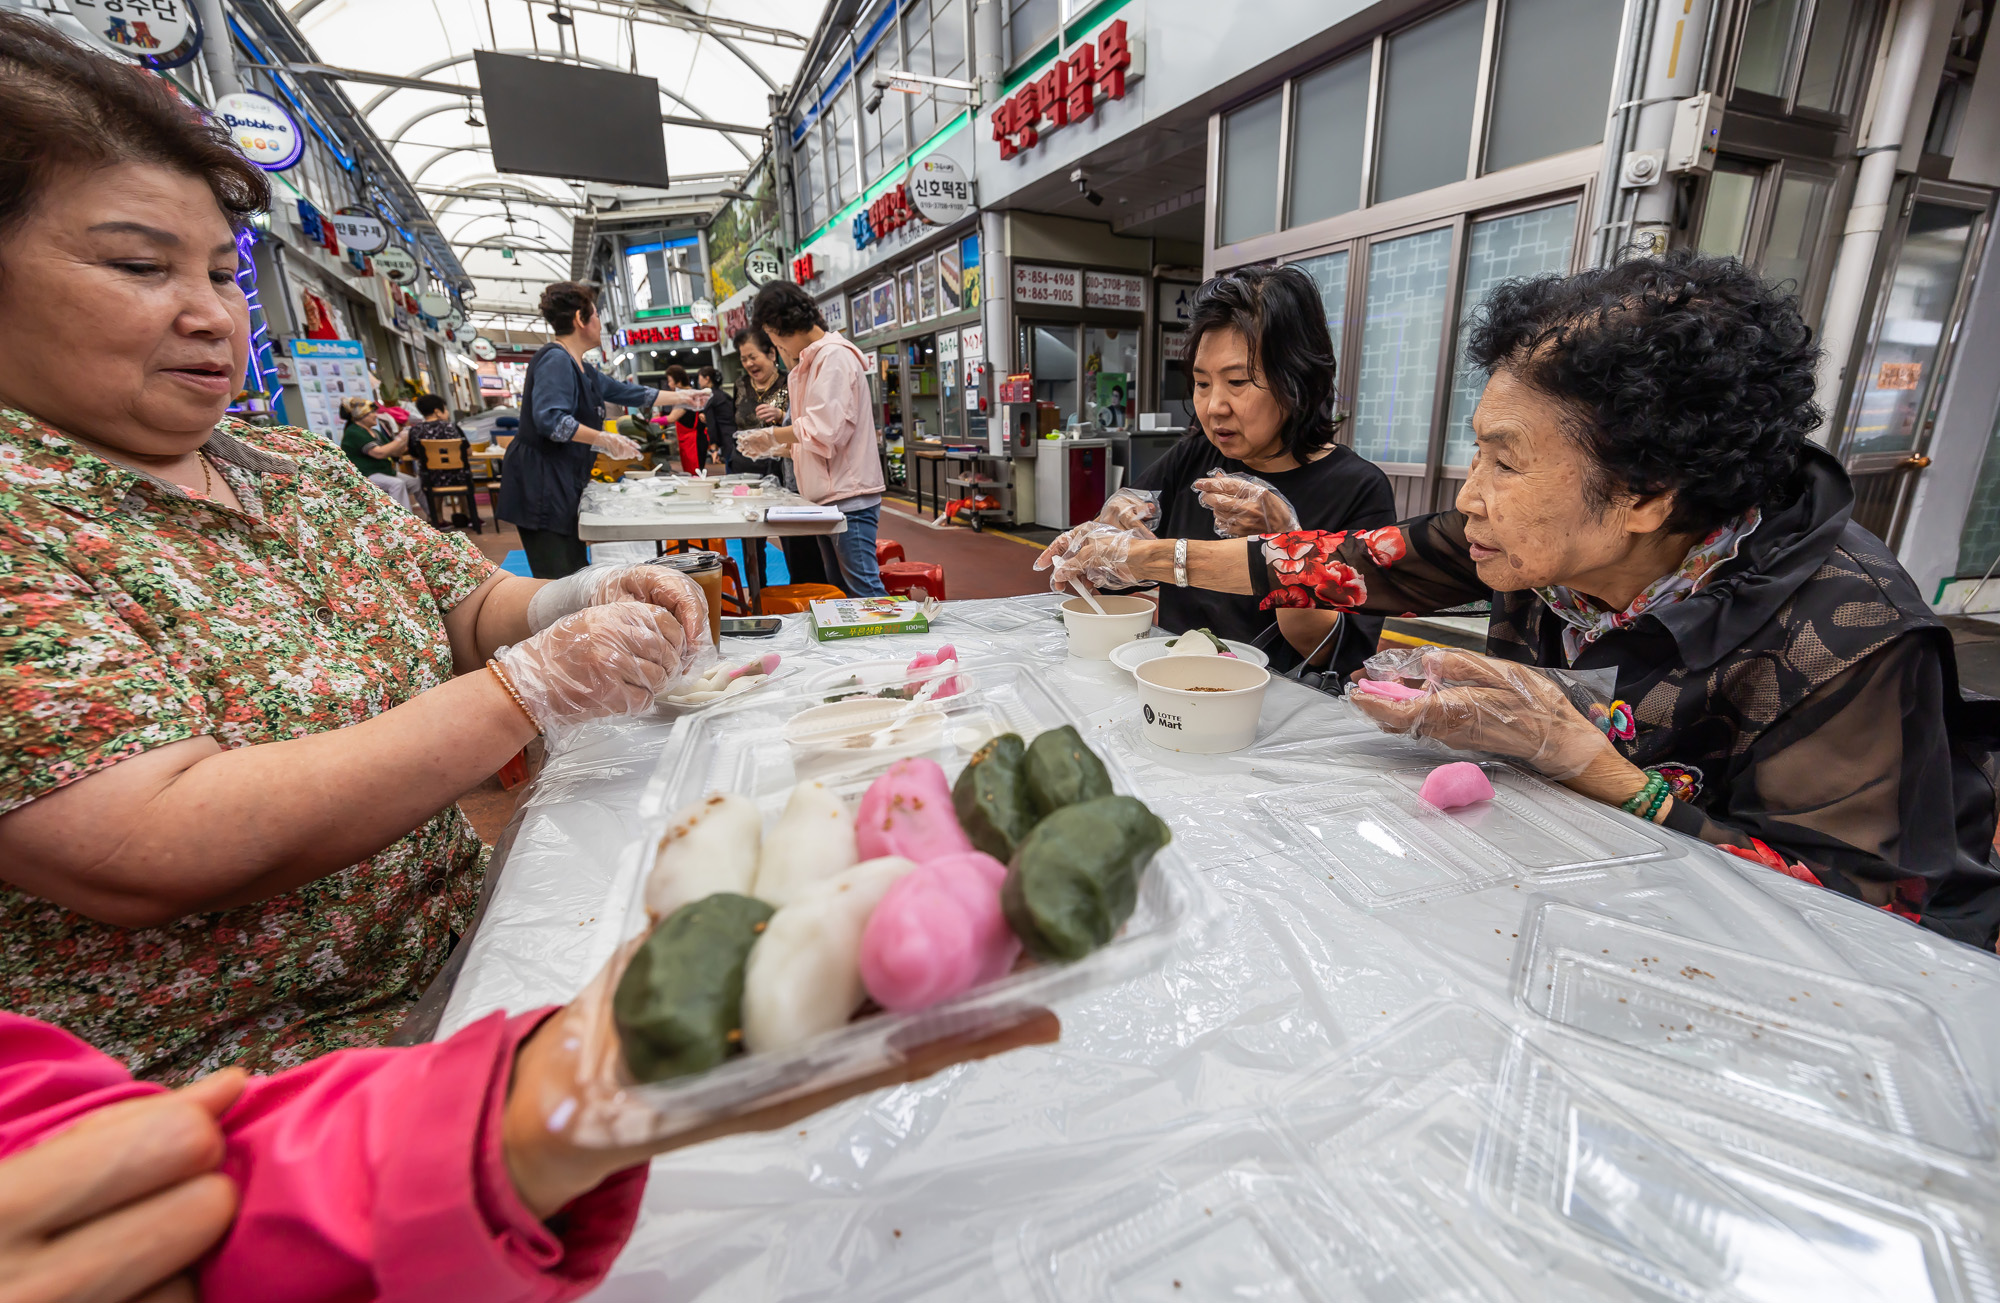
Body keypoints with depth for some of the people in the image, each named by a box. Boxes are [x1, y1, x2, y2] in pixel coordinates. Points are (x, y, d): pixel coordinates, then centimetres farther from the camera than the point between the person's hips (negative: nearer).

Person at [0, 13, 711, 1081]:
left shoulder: (301, 468, 8)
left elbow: (471, 604, 11)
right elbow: (153, 851, -25)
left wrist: (579, 601, -12)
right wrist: (536, 686, -26)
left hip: (456, 947, 6)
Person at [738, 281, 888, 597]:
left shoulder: (835, 356, -9)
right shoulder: (810, 362, 22)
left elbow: (824, 432, -18)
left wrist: (772, 435, -4)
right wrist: (773, 448, 13)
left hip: (849, 497, -10)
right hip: (827, 499, 10)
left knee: (864, 590, -11)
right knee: (840, 592, 11)